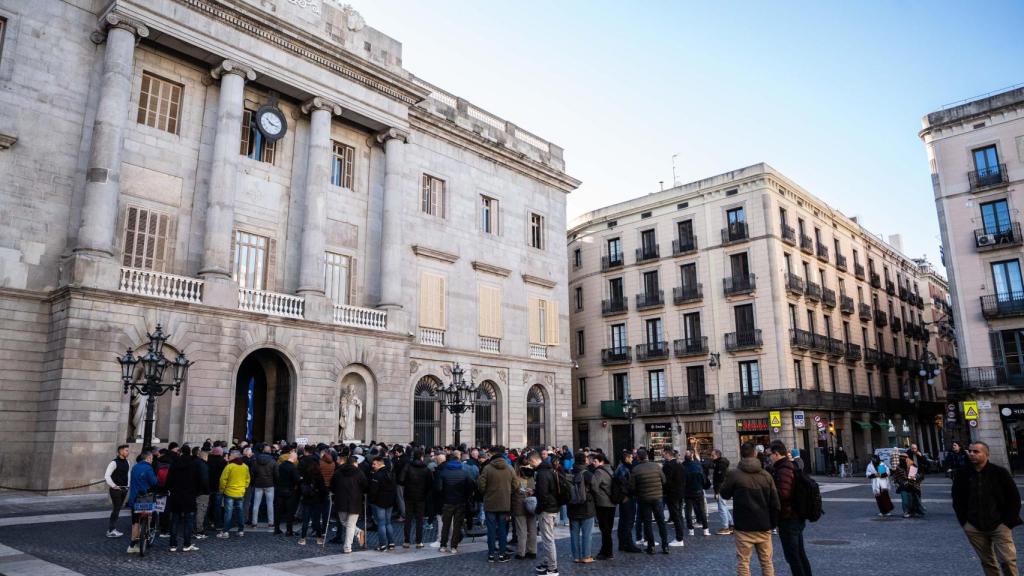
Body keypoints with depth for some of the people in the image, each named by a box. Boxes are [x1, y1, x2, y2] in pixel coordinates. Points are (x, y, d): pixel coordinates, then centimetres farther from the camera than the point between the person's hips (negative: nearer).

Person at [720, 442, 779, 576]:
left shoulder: (734, 474, -11)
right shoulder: (766, 475, -1)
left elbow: (725, 494, 4)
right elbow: (775, 502, 2)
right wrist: (773, 523, 13)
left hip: (744, 527, -3)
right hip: (764, 526, 3)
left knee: (743, 562, 3)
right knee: (767, 562, 15)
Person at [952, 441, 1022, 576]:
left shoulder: (1000, 472, -6)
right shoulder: (962, 474, 0)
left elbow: (1014, 498, 0)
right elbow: (957, 499, 11)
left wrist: (1008, 521, -5)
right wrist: (963, 520, 5)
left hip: (999, 525, -2)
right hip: (974, 527, 2)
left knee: (1007, 560, -7)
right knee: (987, 561, 10)